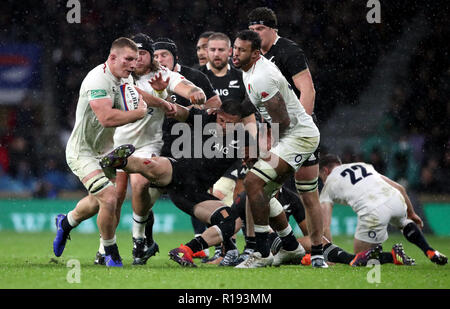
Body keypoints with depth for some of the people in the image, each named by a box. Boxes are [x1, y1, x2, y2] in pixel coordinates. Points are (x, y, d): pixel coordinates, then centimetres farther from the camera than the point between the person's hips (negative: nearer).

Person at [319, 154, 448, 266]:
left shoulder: (329, 183, 20)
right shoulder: (364, 165, 33)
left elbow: (325, 227, 9)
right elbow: (400, 188, 30)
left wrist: (330, 255, 12)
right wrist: (411, 214, 42)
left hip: (373, 212, -5)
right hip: (396, 201, 5)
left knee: (359, 260, 12)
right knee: (403, 221, 42)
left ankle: (393, 256, -14)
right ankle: (430, 252, 22)